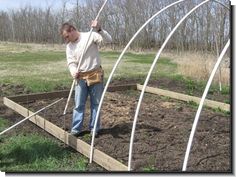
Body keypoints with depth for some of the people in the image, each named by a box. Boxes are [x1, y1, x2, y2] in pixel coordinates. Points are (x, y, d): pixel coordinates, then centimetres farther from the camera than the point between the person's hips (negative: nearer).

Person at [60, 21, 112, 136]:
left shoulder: (91, 36, -7)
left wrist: (99, 29, -30)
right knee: (79, 104, 4)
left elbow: (108, 40, -14)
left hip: (95, 74, -3)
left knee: (95, 103, 6)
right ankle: (76, 129, 14)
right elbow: (71, 62, 1)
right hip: (81, 77, 4)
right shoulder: (69, 46, 7)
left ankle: (94, 128, 18)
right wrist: (73, 72, -20)